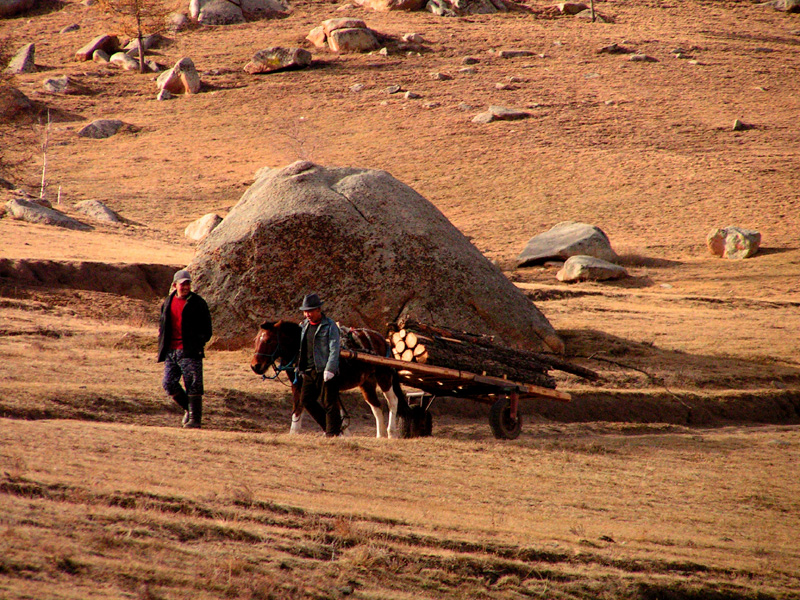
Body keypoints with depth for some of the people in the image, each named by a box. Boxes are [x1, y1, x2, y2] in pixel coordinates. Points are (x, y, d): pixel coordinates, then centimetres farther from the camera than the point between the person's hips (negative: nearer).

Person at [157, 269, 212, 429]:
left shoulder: (197, 303, -1)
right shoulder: (168, 302, 15)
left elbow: (206, 328, 0)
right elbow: (162, 325, 24)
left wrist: (199, 342, -12)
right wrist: (162, 345, 12)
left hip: (190, 351, -5)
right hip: (171, 351, 5)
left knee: (193, 386, -6)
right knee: (169, 383, 2)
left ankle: (195, 418, -2)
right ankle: (188, 408, 23)